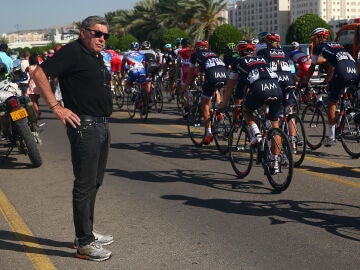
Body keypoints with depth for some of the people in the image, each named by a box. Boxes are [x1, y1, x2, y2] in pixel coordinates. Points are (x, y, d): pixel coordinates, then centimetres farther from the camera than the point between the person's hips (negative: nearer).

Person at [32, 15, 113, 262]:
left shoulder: (97, 57, 17)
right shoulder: (73, 52, -11)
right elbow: (40, 73, -18)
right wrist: (56, 107, -20)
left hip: (102, 126, 10)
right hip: (84, 126, -10)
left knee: (95, 183, 16)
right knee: (85, 184, -6)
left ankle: (88, 232, 28)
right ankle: (84, 243, 1)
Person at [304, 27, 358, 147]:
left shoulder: (319, 47, 18)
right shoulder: (336, 45, 37)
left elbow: (312, 68, 23)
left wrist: (305, 83, 35)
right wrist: (326, 81, 55)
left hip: (342, 72, -6)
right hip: (355, 72, 6)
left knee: (331, 103, 5)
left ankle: (331, 137, 7)